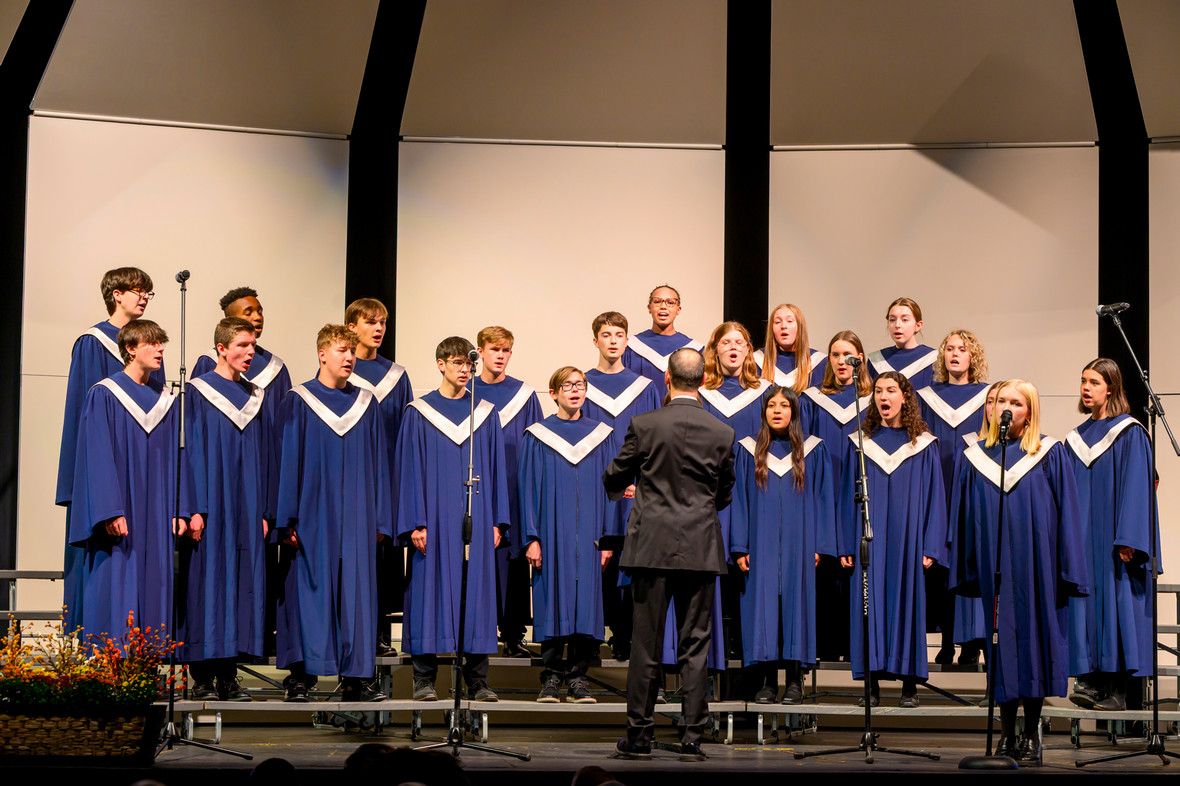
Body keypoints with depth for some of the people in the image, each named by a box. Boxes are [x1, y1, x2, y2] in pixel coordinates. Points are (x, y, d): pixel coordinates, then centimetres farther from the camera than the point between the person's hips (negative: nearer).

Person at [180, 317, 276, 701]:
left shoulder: (256, 398, 14)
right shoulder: (198, 393, -1)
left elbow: (266, 457, 15)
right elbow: (191, 451, -6)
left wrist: (265, 511, 8)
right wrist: (194, 508, -13)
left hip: (247, 510, 5)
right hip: (211, 508, -5)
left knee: (242, 588, 2)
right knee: (207, 583, -5)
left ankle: (228, 677, 6)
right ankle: (203, 678, -1)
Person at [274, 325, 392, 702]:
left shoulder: (366, 403, 10)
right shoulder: (298, 402, 1)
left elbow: (378, 463, 12)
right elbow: (288, 460, -1)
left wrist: (380, 519, 6)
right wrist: (288, 519, -7)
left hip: (355, 515, 3)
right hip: (313, 515, -3)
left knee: (356, 590, 1)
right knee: (309, 590, -3)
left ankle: (355, 676, 4)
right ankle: (301, 676, 3)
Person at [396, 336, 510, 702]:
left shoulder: (485, 413, 10)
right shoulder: (419, 413, 3)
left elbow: (496, 468, 11)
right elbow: (409, 470, 0)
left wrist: (496, 521, 5)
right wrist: (414, 523, -8)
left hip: (476, 520, 2)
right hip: (435, 517, -2)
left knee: (476, 593, 2)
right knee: (430, 591, -3)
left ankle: (477, 680, 7)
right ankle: (424, 680, 4)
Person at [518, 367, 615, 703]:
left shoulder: (600, 436, 9)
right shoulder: (537, 437, 4)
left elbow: (608, 488, 9)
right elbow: (529, 489, 2)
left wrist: (607, 538, 2)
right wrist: (531, 538, -6)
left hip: (587, 535, 2)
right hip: (552, 533, -2)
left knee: (585, 603, -1)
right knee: (553, 603, -3)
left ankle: (578, 678, 6)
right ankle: (552, 678, 5)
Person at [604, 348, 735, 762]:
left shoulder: (644, 425, -6)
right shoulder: (722, 433, -1)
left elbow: (613, 479, 6)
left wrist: (625, 490, 30)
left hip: (653, 545, -1)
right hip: (702, 549, 1)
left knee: (646, 643, 4)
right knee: (696, 645, 5)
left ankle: (639, 736, 8)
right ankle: (691, 738, 5)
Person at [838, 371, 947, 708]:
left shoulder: (923, 445, 5)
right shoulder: (859, 442, 8)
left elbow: (934, 497, 3)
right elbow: (847, 496, 8)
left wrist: (930, 548, -5)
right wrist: (846, 544, 0)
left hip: (908, 538, -1)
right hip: (868, 539, 1)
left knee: (908, 601, -1)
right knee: (870, 604, -2)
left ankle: (909, 684, 5)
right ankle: (871, 682, 2)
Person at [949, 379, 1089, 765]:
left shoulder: (1050, 455, 2)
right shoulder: (975, 457, 10)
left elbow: (1066, 514, 0)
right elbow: (964, 517, 12)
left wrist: (1066, 570, -6)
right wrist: (966, 573, 7)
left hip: (1035, 561, -2)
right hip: (993, 566, 2)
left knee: (1032, 642, -1)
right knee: (1002, 645, 3)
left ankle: (1032, 734, 7)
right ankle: (1007, 732, 10)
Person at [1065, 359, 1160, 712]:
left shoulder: (1129, 434, -4)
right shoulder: (1077, 437, 15)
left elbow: (1136, 487, -11)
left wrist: (1127, 539, -18)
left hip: (1112, 539, -6)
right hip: (1082, 537, 6)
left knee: (1114, 604, -7)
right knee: (1086, 606, 0)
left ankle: (1115, 691, -6)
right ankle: (1091, 681, 0)